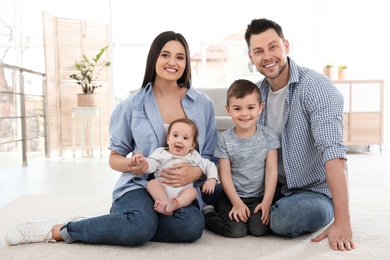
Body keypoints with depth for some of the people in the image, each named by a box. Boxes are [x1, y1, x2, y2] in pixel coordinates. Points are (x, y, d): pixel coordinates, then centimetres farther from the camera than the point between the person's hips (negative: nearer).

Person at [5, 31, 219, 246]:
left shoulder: (202, 104, 3)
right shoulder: (133, 105, 1)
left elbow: (210, 156, 5)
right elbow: (115, 157, 8)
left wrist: (195, 172, -18)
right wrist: (129, 165, -17)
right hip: (140, 185, -2)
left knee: (192, 226, -33)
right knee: (142, 226, -36)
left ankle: (122, 221, -11)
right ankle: (56, 230, -14)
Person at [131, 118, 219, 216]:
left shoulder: (194, 157, 12)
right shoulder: (161, 153, 8)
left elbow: (209, 165, 17)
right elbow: (151, 164, -7)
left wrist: (211, 180, -2)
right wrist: (143, 161, -31)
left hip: (182, 192, 0)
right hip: (161, 190, 0)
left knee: (192, 190, -27)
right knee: (152, 183, -24)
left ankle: (173, 205, -49)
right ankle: (165, 203, -38)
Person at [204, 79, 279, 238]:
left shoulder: (268, 136, -3)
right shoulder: (225, 139, -5)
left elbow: (271, 170, -4)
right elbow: (225, 175, -5)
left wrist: (267, 201, -11)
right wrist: (237, 203, -12)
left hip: (258, 197, 1)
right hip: (232, 196, -1)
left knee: (260, 229, -20)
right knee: (236, 230, -19)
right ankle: (207, 215, 7)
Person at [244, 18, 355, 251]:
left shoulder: (316, 87, -21)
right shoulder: (257, 92, 0)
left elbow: (333, 153, -31)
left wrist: (342, 222, -37)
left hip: (316, 190, -5)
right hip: (275, 186, 5)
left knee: (284, 220, -32)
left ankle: (322, 213, 3)